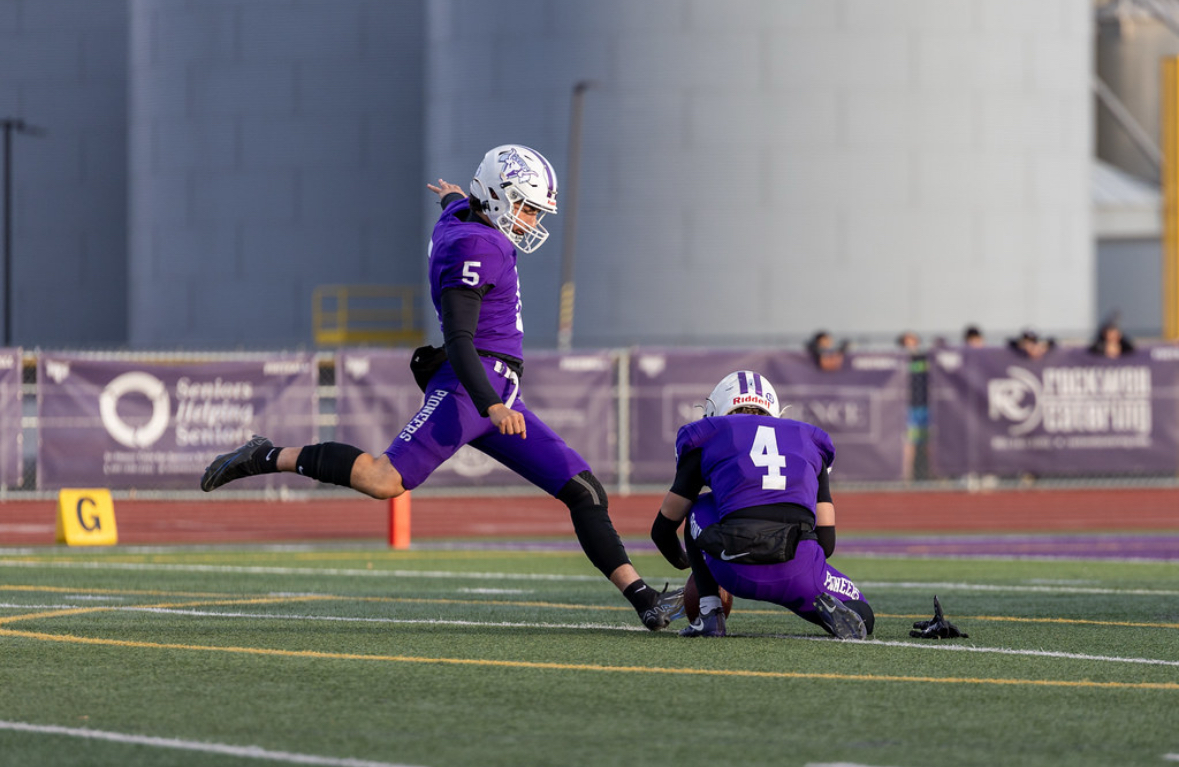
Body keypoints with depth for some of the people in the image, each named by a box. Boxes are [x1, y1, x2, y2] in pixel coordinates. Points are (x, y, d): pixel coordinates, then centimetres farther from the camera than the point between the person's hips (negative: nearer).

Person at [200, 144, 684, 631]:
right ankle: (267, 458, -6)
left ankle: (645, 601, 1)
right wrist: (492, 405, -29)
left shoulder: (456, 221, 17)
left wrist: (452, 197, 69)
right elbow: (458, 340, -20)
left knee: (583, 492, 3)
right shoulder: (475, 247, -12)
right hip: (468, 387, -10)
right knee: (386, 480, -22)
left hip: (500, 397, 11)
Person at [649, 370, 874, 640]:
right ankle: (826, 606, -9)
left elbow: (664, 528, 29)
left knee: (699, 508, 31)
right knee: (861, 617, 26)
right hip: (798, 571, 1)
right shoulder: (808, 439, 28)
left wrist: (687, 563, 51)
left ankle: (710, 613, 17)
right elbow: (826, 539, 24)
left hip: (739, 573, -1)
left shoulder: (709, 439, 22)